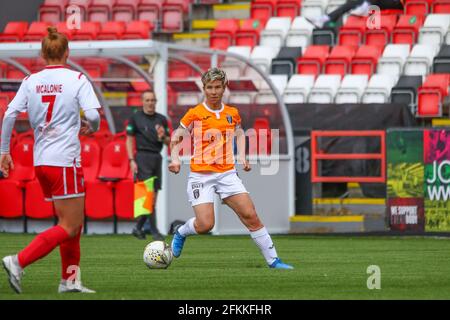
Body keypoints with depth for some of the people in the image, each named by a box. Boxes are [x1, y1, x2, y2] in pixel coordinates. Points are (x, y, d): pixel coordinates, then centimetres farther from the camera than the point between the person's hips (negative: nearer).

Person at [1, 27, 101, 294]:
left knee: (75, 221, 18)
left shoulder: (30, 81, 7)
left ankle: (70, 279, 14)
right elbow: (93, 114, -15)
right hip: (65, 161, -6)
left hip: (41, 161, 6)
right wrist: (91, 127, 8)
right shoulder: (77, 79, -5)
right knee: (69, 227, -2)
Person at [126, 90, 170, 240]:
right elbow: (129, 140, 1)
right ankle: (154, 230, -13)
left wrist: (163, 136, -7)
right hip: (143, 156, -5)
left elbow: (169, 142, 16)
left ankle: (138, 228, 16)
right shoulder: (135, 118, 2)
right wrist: (132, 160, -7)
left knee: (154, 195, 4)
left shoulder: (162, 119, 12)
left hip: (157, 157, 5)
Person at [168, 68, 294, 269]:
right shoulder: (195, 114, -4)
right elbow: (176, 138, 3)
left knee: (250, 216, -6)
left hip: (227, 173, 3)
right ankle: (181, 233, 18)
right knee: (205, 225, -16)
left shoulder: (232, 113, 8)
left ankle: (272, 259, 1)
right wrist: (175, 159, -14)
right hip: (201, 175, -3)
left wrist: (241, 156, 10)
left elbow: (239, 133, 26)